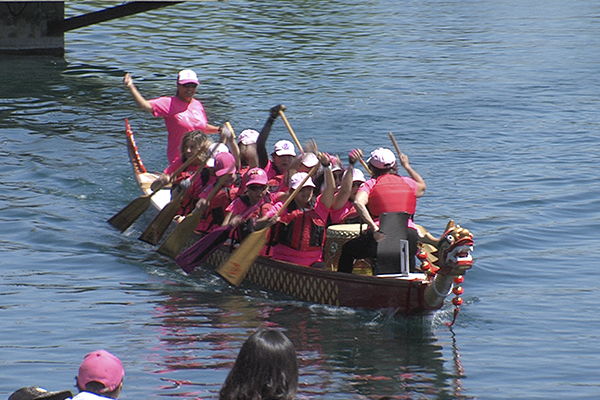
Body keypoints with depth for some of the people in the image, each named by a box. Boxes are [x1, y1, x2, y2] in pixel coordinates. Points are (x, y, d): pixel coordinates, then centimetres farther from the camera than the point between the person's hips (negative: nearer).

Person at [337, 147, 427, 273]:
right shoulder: (408, 183, 19)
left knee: (347, 250, 23)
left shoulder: (370, 184, 9)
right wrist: (407, 166, 56)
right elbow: (422, 187, 45)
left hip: (380, 235, -3)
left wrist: (374, 228, -17)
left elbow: (358, 202, -13)